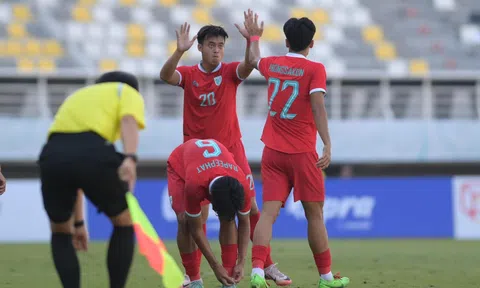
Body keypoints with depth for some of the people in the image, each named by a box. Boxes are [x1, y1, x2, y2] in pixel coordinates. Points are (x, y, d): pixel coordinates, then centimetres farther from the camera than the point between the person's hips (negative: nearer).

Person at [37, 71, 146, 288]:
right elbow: (128, 121, 0)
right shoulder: (128, 91, 27)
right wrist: (130, 158, -18)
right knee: (124, 223, 21)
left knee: (61, 232, 25)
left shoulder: (77, 97, 41)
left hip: (53, 154, 4)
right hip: (92, 153, -4)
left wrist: (78, 221, 46)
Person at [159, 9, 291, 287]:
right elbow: (166, 76, -19)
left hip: (231, 149, 1)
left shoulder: (230, 71, 0)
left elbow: (249, 65, -20)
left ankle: (267, 265, 8)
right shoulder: (188, 74, 1)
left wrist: (250, 40, -38)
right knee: (198, 214, -4)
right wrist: (180, 51, -36)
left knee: (250, 208, -1)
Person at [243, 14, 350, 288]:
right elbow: (318, 106, -18)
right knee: (315, 213, 6)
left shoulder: (272, 65, 8)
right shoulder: (314, 69, -6)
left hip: (272, 152, 4)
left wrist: (254, 37, 51)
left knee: (269, 211, -3)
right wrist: (327, 145, -22)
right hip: (302, 152, -4)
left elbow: (255, 59, 32)